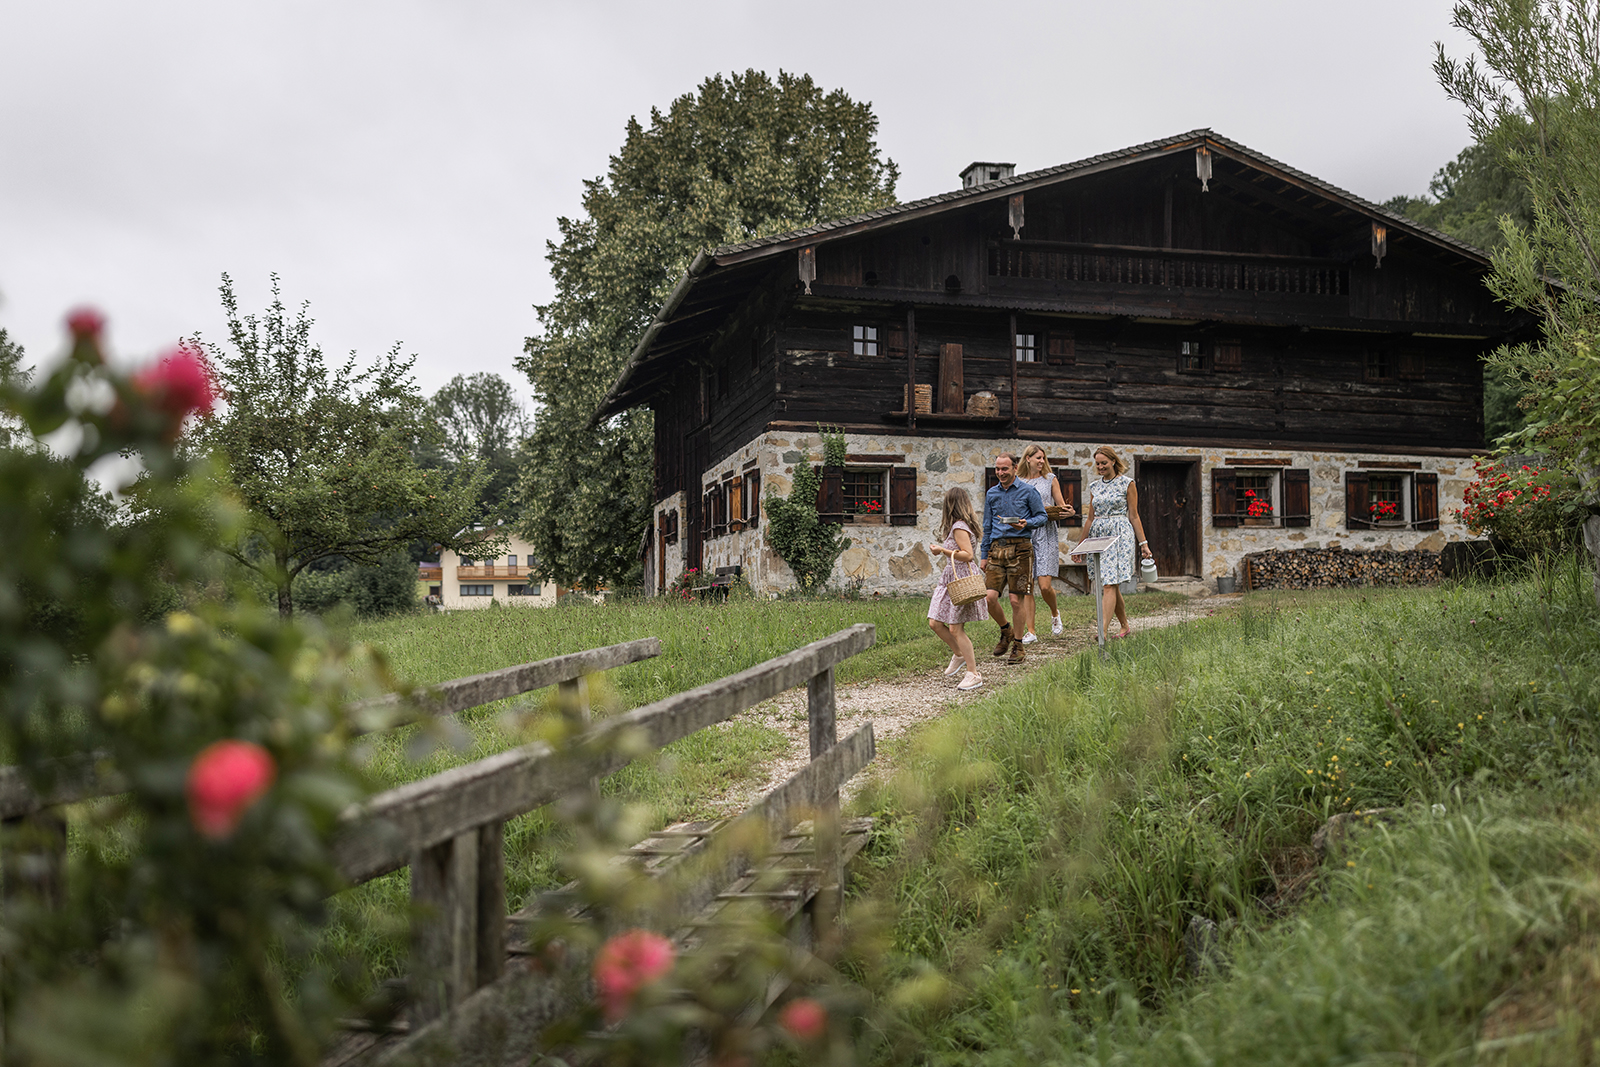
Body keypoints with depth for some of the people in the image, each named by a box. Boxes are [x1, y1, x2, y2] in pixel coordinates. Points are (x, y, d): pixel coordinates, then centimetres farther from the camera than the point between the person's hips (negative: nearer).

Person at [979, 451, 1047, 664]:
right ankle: (1006, 632, 21)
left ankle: (1018, 646, 8)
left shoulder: (1027, 491, 2)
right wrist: (983, 555, 16)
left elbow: (1042, 516, 4)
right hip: (997, 548, 4)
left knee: (1017, 600, -4)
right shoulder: (991, 494, 15)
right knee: (989, 597, -6)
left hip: (1020, 548, -4)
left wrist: (1027, 523, -17)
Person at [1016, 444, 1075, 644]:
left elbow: (1061, 506, 11)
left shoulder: (1050, 479, 11)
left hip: (1046, 533, -1)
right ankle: (1030, 631, 3)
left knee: (1045, 585, -9)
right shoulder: (1017, 482, 11)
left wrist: (1069, 511, -11)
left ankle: (1055, 613, 22)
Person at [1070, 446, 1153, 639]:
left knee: (1109, 585, -15)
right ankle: (1125, 627, 23)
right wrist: (1080, 545, 18)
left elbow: (1134, 516, 1)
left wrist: (1143, 543, -3)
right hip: (1098, 536, 5)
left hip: (1120, 535, -5)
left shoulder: (1127, 484, 0)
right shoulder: (1094, 486, 14)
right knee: (1111, 586, 8)